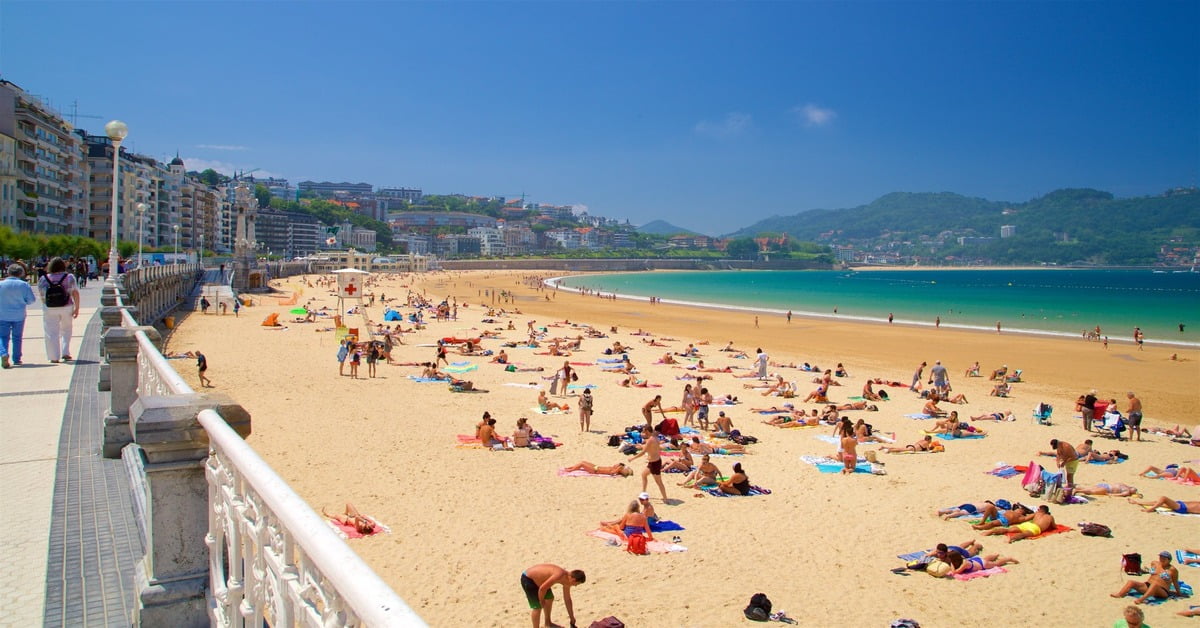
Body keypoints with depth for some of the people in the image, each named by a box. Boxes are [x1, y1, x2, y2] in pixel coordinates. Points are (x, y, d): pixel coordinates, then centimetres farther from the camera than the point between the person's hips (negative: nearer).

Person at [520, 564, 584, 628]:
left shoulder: (567, 579, 0)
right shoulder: (559, 575, -31)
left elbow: (567, 600, 12)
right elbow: (542, 588, -30)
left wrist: (572, 619, 18)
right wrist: (541, 601, -10)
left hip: (537, 579, 10)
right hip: (528, 579, -10)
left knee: (549, 598, 22)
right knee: (538, 607, -11)